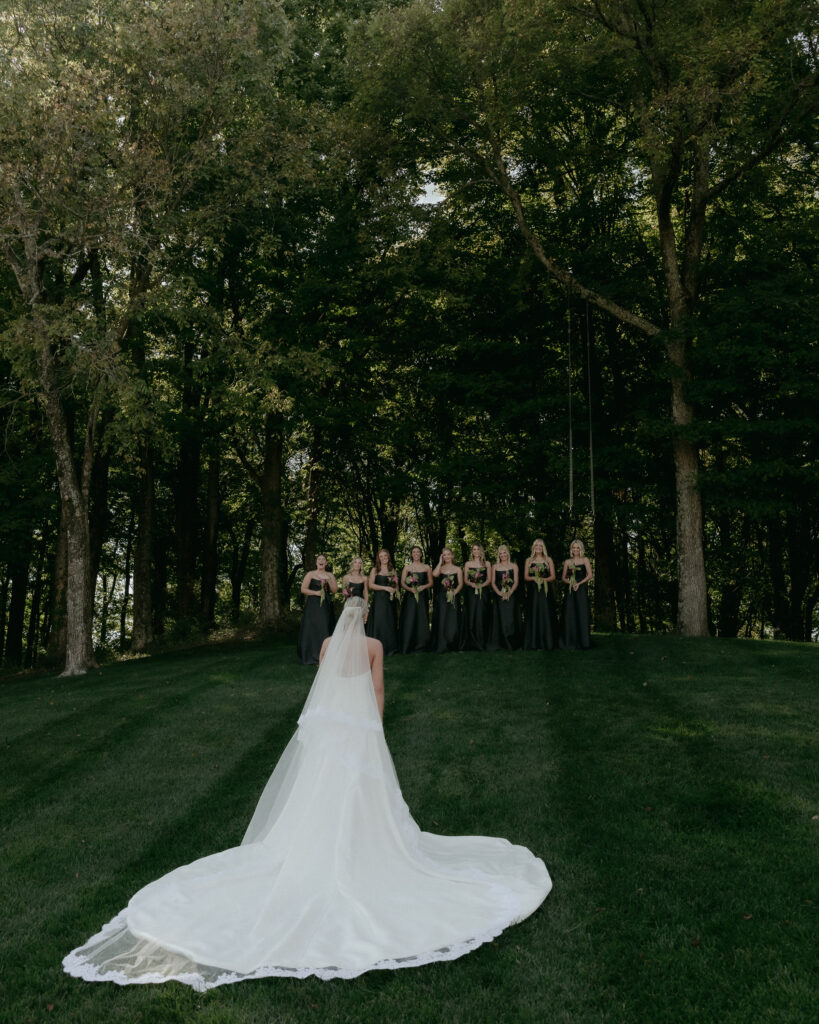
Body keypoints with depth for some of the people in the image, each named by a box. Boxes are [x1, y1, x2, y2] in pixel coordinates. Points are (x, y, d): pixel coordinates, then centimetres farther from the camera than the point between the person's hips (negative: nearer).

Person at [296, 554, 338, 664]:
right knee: (313, 629, -6)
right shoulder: (310, 574, 3)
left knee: (325, 629, -1)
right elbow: (303, 589, -1)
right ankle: (312, 656, -1)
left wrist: (328, 580, -9)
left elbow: (335, 590, 6)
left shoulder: (330, 575, 12)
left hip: (326, 606, 3)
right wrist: (316, 593, -12)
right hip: (313, 605, -3)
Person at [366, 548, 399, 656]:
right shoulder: (375, 570, 3)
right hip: (379, 600, -3)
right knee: (379, 622, -7)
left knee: (390, 622, 3)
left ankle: (390, 648, 10)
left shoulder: (393, 570, 13)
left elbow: (396, 586, 20)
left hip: (390, 600, 3)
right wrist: (385, 588, -13)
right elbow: (371, 585, -5)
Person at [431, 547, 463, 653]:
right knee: (441, 621, -1)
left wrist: (454, 592, -14)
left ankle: (452, 646, 8)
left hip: (452, 598, 0)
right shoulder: (440, 568, 9)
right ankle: (441, 646, 4)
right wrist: (440, 562, -5)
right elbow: (434, 574, -13)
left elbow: (460, 584, 2)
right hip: (440, 598, 1)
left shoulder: (457, 569, 8)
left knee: (452, 622, -2)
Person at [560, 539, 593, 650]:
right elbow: (563, 577, 11)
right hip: (570, 591, 2)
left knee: (582, 614, -6)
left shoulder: (585, 560, 6)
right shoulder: (567, 562, 12)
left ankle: (582, 642, -1)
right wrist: (570, 582, -9)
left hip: (581, 590, -2)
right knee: (569, 615, -2)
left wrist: (579, 583, -12)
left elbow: (589, 575, -2)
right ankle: (570, 642, 3)